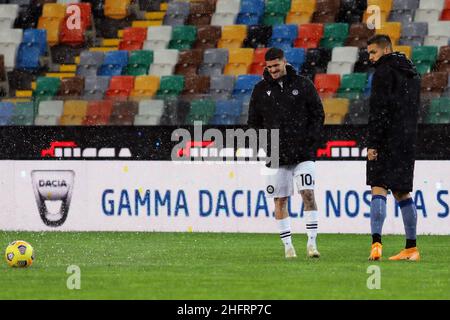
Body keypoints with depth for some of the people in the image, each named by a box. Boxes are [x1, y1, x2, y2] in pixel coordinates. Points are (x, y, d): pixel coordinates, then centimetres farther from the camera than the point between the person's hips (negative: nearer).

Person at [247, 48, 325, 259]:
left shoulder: (303, 85, 3)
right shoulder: (261, 90, 7)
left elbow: (318, 114, 7)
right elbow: (253, 121, 14)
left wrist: (311, 138, -6)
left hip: (303, 153, -2)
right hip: (276, 154, 2)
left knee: (308, 194, -12)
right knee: (280, 201, 2)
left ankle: (312, 242, -12)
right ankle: (288, 245, 10)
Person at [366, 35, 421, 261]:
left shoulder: (384, 72, -9)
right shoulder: (411, 73, 19)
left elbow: (378, 111, -16)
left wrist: (372, 143, -17)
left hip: (387, 140, -8)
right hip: (407, 141, 8)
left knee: (378, 189, -11)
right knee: (402, 193, 12)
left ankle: (376, 243, -23)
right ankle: (411, 248, 11)